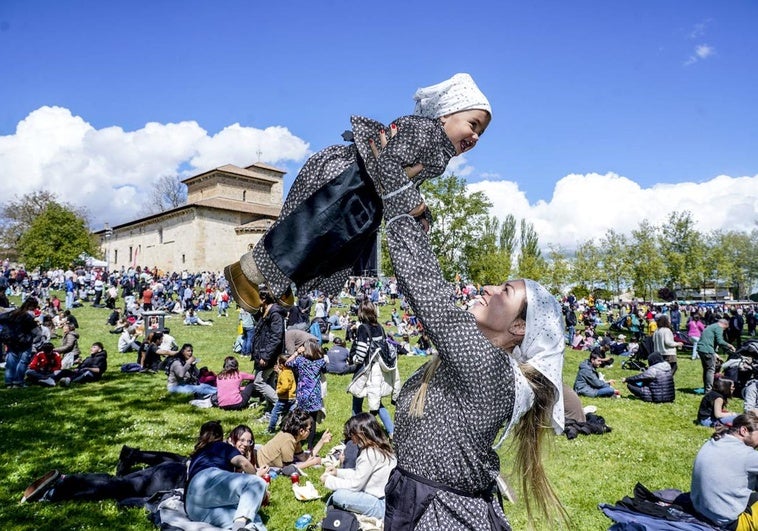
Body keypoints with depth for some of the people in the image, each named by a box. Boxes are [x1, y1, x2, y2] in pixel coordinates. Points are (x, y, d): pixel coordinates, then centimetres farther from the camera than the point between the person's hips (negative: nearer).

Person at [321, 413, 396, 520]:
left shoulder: (370, 454, -22)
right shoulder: (381, 447, 6)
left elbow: (355, 485, -15)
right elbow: (360, 474, 17)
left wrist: (329, 481, -3)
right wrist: (338, 472, 12)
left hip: (383, 507, -10)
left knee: (339, 496, -21)